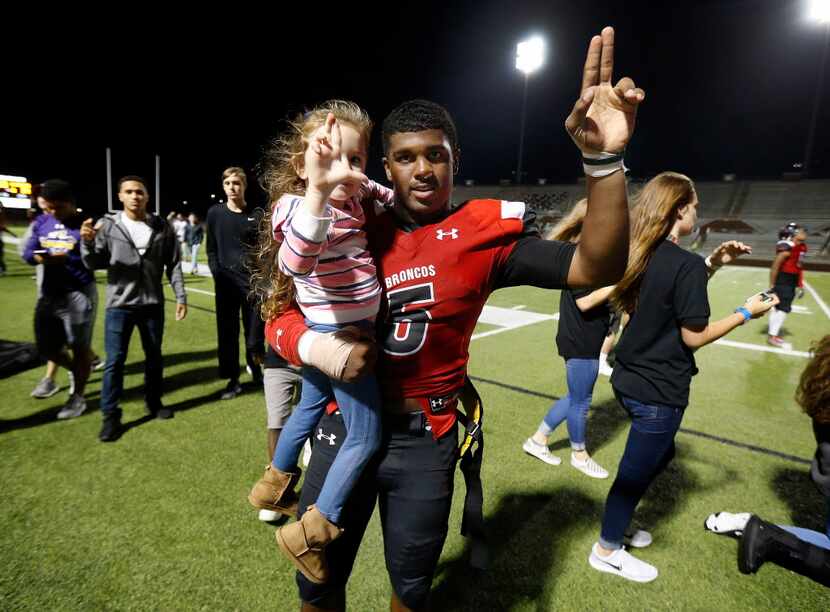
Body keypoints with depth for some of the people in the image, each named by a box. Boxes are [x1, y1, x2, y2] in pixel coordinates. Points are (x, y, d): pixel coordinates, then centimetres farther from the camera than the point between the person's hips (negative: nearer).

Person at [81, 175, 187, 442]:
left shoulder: (162, 227, 1)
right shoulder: (108, 225, -3)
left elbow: (174, 264, 4)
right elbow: (94, 264, -3)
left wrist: (181, 296, -1)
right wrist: (87, 243, -23)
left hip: (153, 304, 2)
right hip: (119, 304, -2)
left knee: (154, 357, 14)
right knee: (115, 360, 1)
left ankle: (153, 402, 32)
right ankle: (110, 415, 15)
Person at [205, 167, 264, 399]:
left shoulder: (257, 215, 4)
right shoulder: (215, 213, 8)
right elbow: (211, 248, 11)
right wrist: (216, 272, 0)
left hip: (253, 282, -1)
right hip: (225, 282, 2)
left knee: (255, 328, 3)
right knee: (227, 331, 4)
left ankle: (255, 368, 25)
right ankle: (233, 379, 15)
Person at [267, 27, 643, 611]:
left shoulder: (485, 231, -9)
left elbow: (597, 267, -17)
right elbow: (281, 313, -1)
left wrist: (604, 158, -28)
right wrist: (316, 347, -23)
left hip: (425, 438, -1)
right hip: (346, 422, 2)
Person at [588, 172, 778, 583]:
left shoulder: (641, 255, 4)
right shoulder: (686, 264, -20)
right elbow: (693, 336, -16)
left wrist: (712, 264, 11)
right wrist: (746, 313, -4)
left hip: (631, 380, 8)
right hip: (659, 391, -8)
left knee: (660, 454, 28)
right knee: (636, 471, 10)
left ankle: (617, 525, 42)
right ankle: (606, 551, 30)